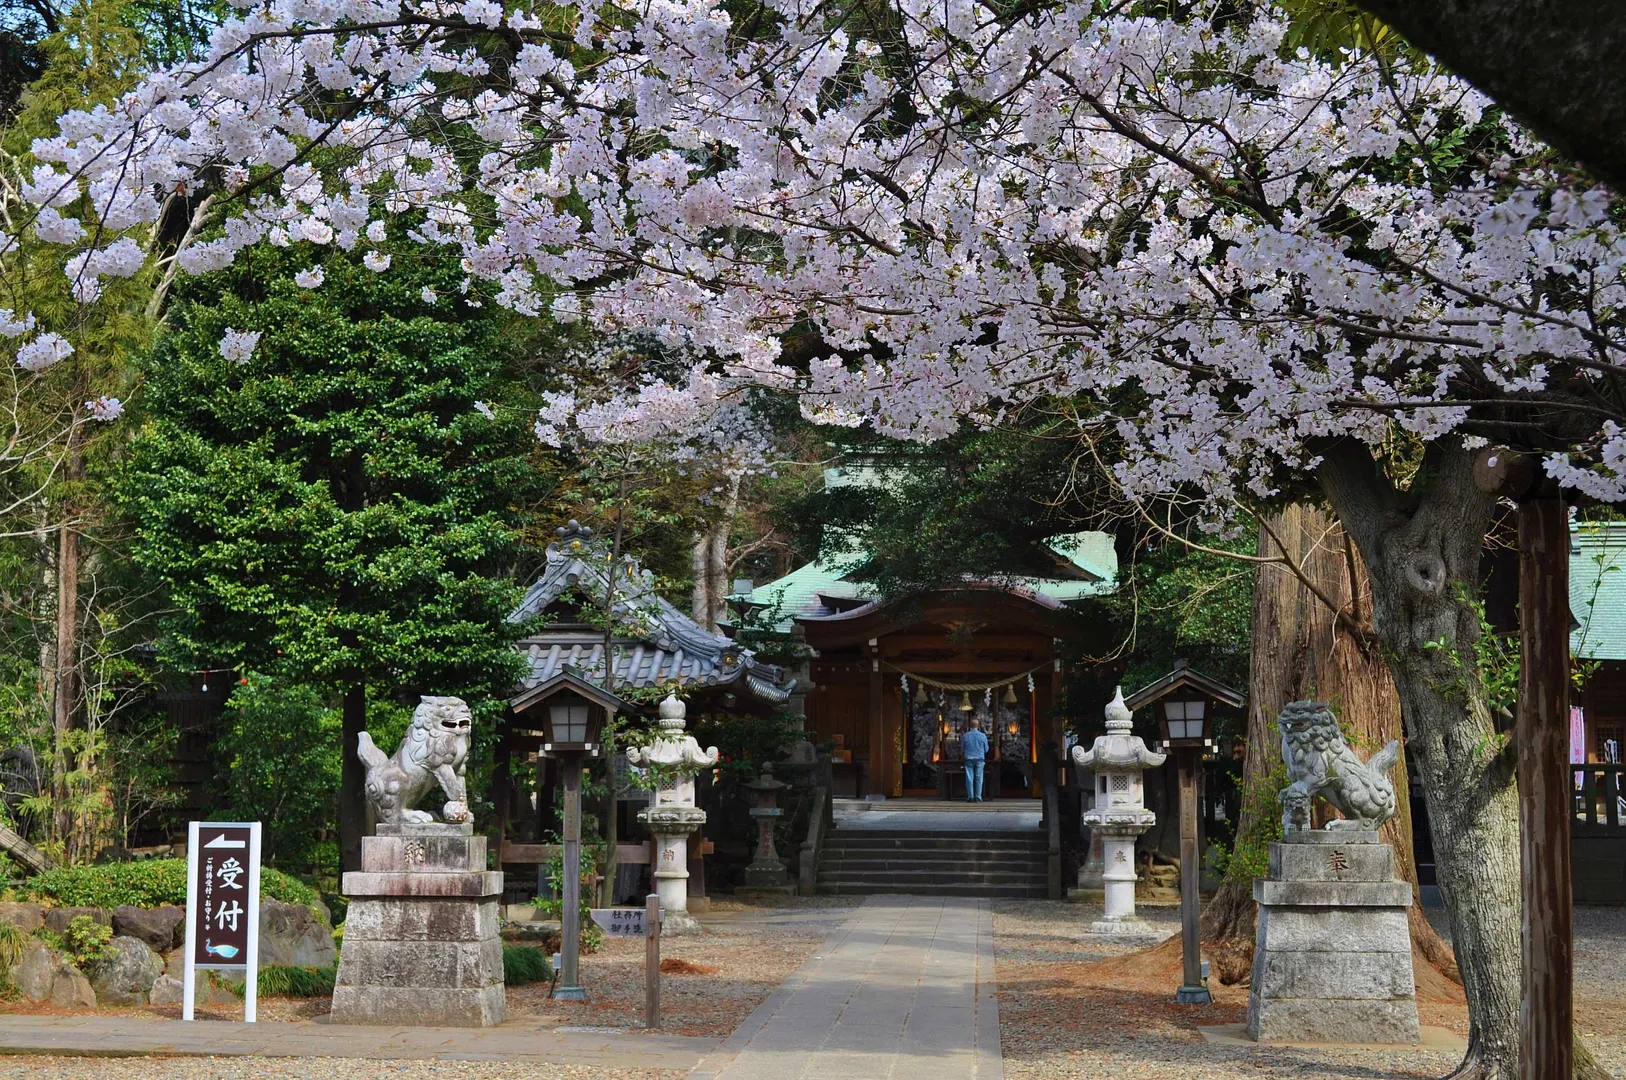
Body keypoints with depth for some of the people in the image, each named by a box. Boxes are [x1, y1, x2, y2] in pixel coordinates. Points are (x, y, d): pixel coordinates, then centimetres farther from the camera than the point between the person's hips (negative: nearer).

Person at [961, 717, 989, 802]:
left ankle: (970, 797, 1)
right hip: (979, 758, -1)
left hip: (968, 759, 1)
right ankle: (978, 797, -1)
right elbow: (986, 749, 5)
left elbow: (962, 749, 6)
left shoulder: (965, 736, -2)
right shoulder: (983, 736, -4)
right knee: (978, 778, 3)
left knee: (969, 778, 3)